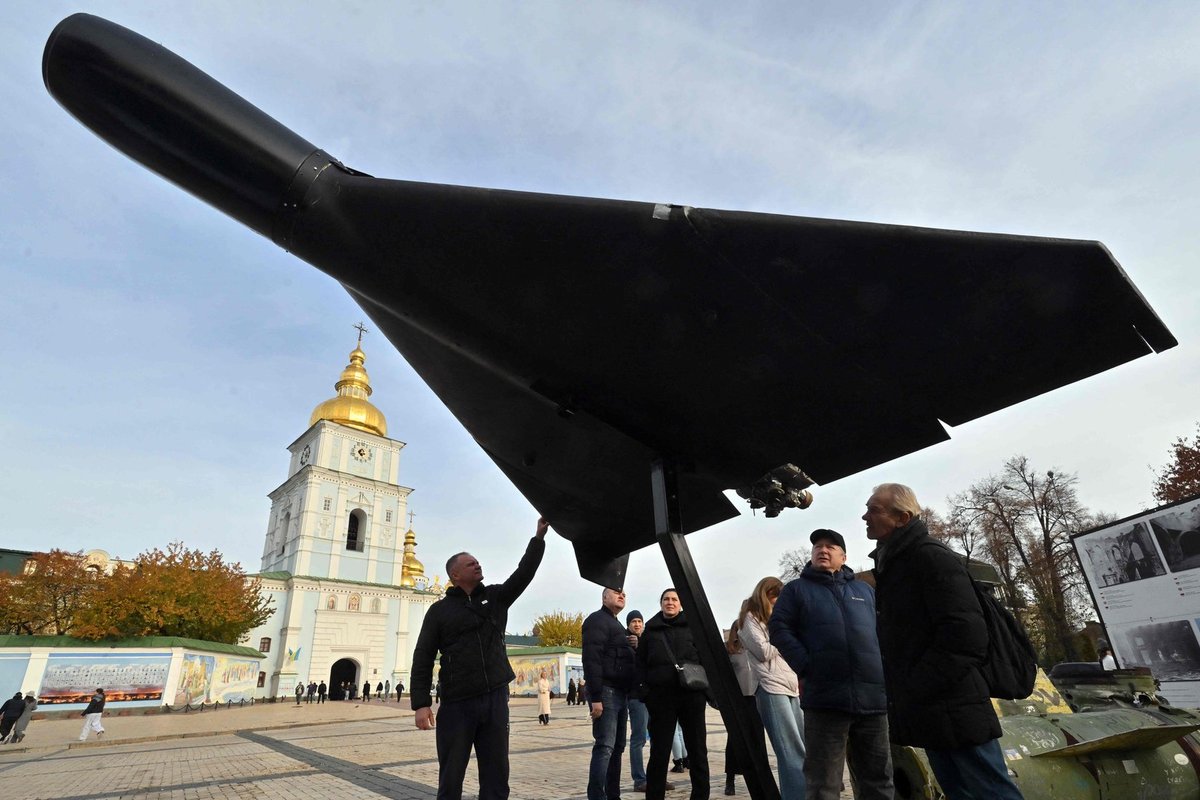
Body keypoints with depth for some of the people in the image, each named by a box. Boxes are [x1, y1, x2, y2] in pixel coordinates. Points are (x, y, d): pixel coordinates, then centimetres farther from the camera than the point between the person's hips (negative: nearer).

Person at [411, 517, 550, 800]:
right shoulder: (440, 610, 1)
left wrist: (539, 537, -11)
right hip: (456, 704, -3)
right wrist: (421, 704, -11)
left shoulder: (496, 597, 10)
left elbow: (524, 573, -1)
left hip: (496, 699, 3)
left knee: (496, 774, 9)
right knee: (451, 777, 7)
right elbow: (423, 659, -2)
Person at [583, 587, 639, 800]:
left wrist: (634, 647, 3)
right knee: (605, 747, -12)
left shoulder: (617, 625, 21)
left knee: (617, 748, 11)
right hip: (606, 691, -10)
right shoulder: (597, 620, -9)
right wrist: (595, 697, -25)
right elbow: (592, 659, -18)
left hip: (620, 693, 10)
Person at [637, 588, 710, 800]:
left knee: (697, 748, 8)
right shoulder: (651, 630, 10)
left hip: (692, 694, 0)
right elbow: (641, 663, 9)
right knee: (659, 750, 5)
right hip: (661, 696, 0)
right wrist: (644, 690, -3)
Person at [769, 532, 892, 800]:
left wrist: (887, 673, 5)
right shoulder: (797, 589, 8)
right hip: (825, 699, -3)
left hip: (873, 698, 4)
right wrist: (807, 666, -12)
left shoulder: (865, 590, 19)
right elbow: (779, 629, -1)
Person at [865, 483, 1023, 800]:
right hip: (929, 715, 9)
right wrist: (902, 695, 12)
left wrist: (915, 689, -21)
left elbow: (965, 636, -23)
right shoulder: (889, 565, 13)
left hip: (954, 713, -9)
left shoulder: (932, 558, -14)